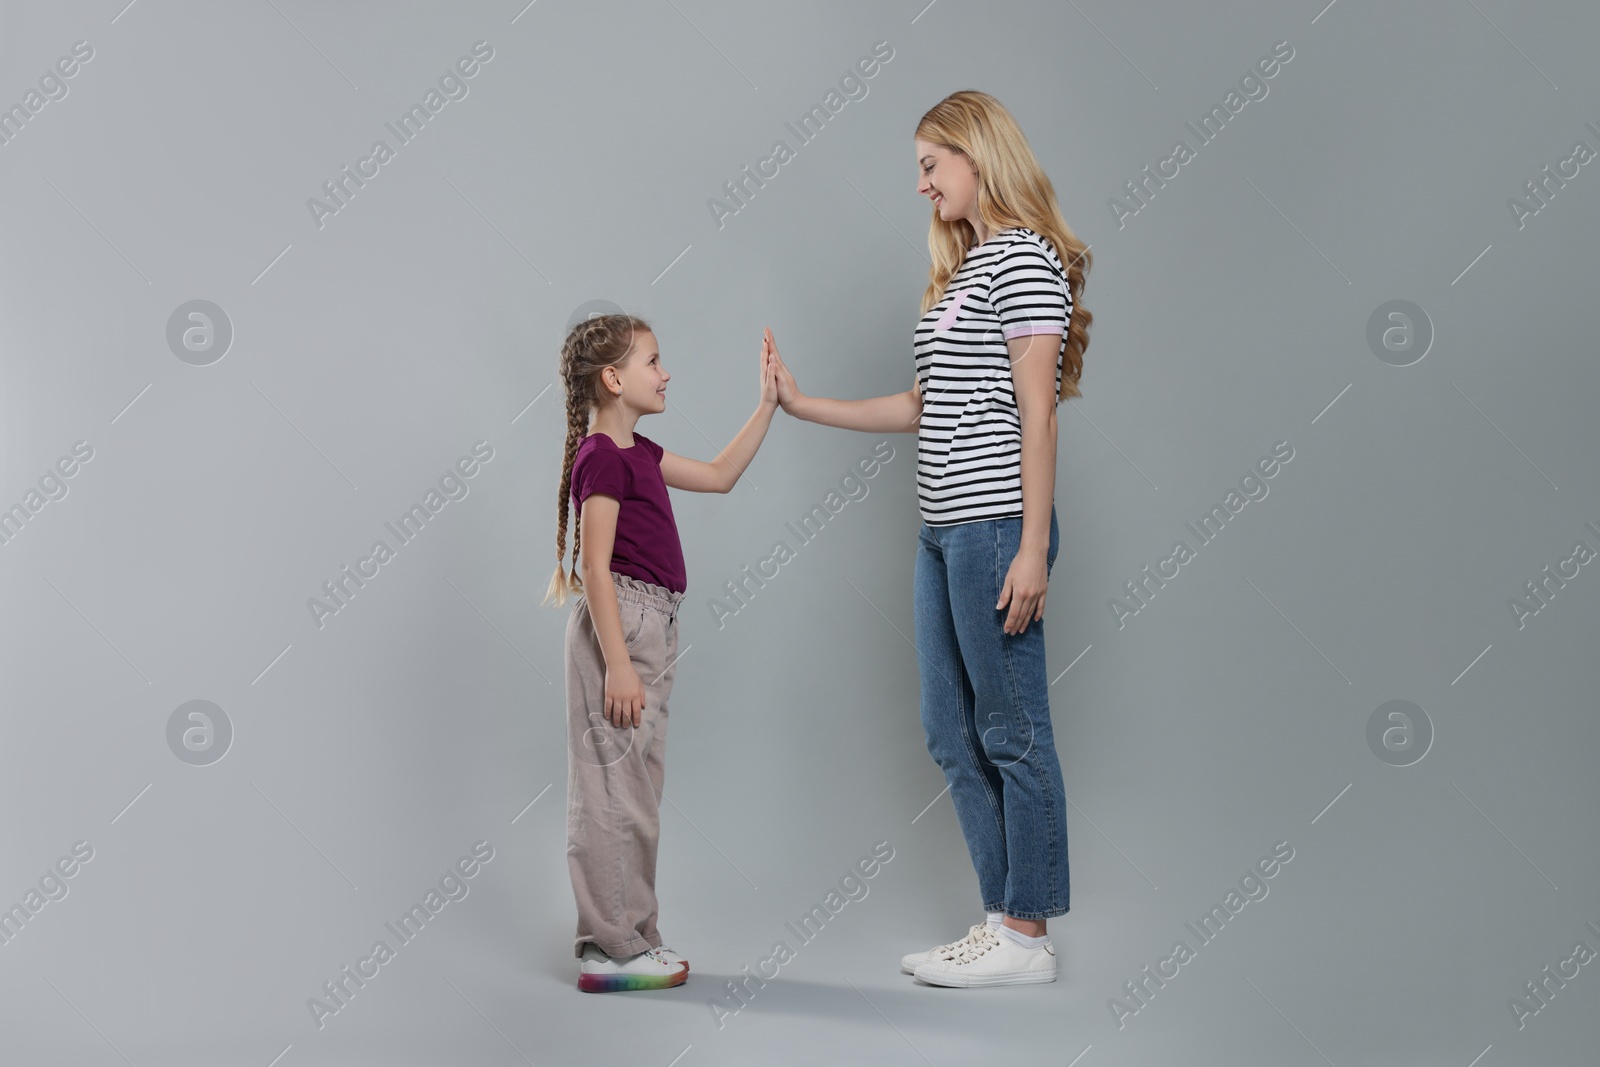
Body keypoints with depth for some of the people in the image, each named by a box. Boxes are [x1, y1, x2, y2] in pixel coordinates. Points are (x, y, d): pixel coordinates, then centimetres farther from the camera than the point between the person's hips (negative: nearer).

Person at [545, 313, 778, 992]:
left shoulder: (637, 453, 15)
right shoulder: (602, 458, -13)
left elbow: (720, 476, 25)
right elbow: (596, 568, -18)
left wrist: (768, 405, 21)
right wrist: (618, 663, -21)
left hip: (649, 626, 10)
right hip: (618, 627, -10)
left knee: (637, 788, 14)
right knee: (615, 790, -5)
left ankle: (630, 937, 22)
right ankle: (612, 952, 2)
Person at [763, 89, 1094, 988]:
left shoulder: (1026, 259, -8)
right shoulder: (963, 268, 20)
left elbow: (1037, 413, -14)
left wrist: (1032, 547, -18)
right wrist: (802, 405, 19)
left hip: (997, 526, -10)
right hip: (946, 530, 10)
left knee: (1012, 732, -2)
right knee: (954, 735, 11)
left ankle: (1028, 937, 8)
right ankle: (1003, 921, 20)